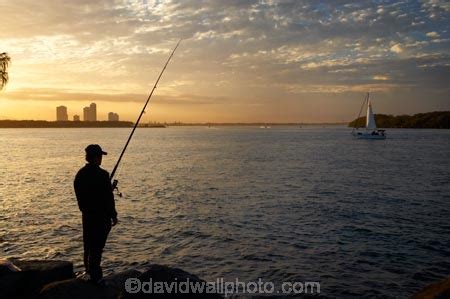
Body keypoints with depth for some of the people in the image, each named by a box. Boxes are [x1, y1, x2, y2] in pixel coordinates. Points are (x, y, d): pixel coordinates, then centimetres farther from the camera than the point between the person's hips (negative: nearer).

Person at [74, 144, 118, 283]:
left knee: (88, 245, 16)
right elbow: (108, 197, -16)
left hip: (86, 214, 8)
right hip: (101, 215, -7)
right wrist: (113, 215, -7)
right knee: (97, 246, -1)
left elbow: (80, 195, 12)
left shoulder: (80, 174, 5)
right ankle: (94, 276, 5)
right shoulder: (102, 175, -18)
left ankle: (89, 272, 28)